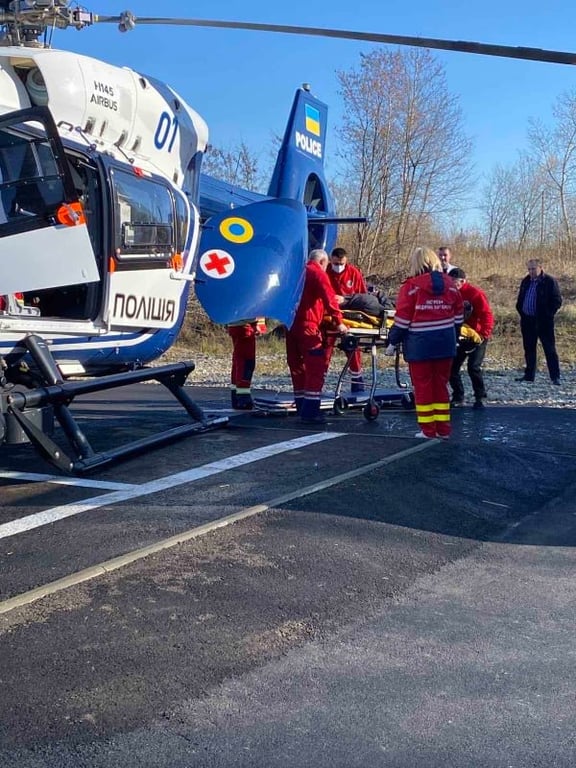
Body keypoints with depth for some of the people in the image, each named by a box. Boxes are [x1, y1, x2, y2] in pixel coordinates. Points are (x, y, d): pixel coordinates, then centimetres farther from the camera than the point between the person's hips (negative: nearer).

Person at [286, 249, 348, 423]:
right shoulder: (318, 273, -2)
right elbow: (329, 298, -11)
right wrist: (338, 322, -9)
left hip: (290, 324, 8)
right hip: (307, 326, -8)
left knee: (297, 368, 14)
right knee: (316, 368, -6)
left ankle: (302, 408, 19)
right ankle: (310, 412, -11)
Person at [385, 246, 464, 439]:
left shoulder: (411, 286, -9)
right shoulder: (451, 285, 6)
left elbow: (402, 319, -10)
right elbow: (458, 317, 11)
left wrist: (393, 342, 0)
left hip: (420, 344, -5)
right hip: (445, 344, 5)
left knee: (423, 386, 5)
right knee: (441, 385, 14)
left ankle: (428, 430, 8)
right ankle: (443, 428, 17)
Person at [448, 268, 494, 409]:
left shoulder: (475, 294, -14)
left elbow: (487, 316, -17)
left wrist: (483, 335, -22)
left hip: (476, 337, -6)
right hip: (459, 337, 6)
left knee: (473, 367, -13)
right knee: (452, 366, 4)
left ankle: (480, 398, 0)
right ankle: (458, 396, 18)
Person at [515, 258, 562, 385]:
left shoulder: (550, 281, -8)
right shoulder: (526, 281, 12)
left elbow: (557, 301, -9)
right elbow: (520, 299, 21)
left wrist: (548, 314, -13)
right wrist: (521, 311, 8)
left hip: (543, 321, -6)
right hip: (527, 321, 6)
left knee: (550, 349, -4)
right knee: (529, 349, 13)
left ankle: (555, 377, -3)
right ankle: (529, 375, 22)